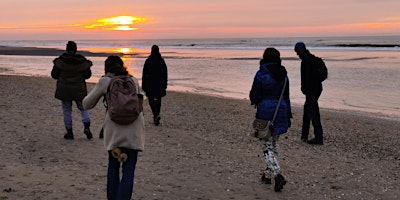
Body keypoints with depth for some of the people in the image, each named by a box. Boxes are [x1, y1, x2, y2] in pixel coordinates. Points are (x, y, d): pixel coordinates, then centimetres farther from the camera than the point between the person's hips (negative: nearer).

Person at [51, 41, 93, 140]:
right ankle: (87, 127, -5)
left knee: (67, 110, 9)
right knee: (83, 108, 14)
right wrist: (88, 66, 18)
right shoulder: (82, 61, -6)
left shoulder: (60, 60, -9)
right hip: (79, 90, 1)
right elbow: (87, 75, 2)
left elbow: (54, 75, -2)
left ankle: (69, 132, 11)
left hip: (64, 90, -1)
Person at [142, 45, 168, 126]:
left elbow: (144, 74, -4)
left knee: (151, 100, 7)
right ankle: (156, 115, 13)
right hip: (160, 83, 2)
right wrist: (165, 84, 12)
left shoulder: (148, 61, -7)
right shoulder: (162, 61, 0)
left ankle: (156, 115, -15)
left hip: (150, 83, -2)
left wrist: (143, 85, 3)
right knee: (158, 100, 15)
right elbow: (165, 73, 3)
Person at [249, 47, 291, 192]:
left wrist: (254, 100, 12)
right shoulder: (283, 75, 5)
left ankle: (278, 176, -15)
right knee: (273, 144, 18)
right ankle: (268, 175, 27)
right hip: (280, 113, 6)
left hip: (265, 113, -6)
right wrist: (288, 115, 17)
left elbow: (254, 97, -11)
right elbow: (286, 97, 10)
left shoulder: (261, 74, -13)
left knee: (267, 147, 0)